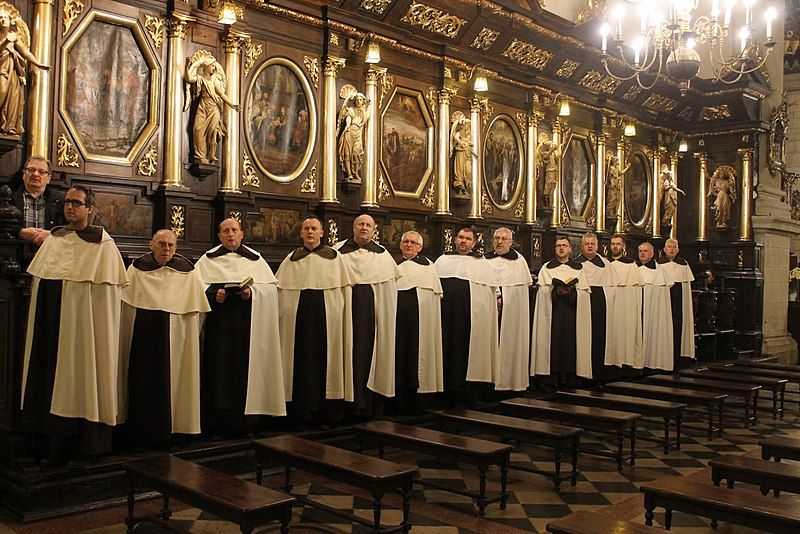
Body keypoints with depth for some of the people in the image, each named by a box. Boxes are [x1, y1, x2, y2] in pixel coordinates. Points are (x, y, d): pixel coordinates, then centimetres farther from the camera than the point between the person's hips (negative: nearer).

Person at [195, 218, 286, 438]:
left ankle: (244, 422, 6)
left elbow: (271, 286, 6)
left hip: (246, 323, 1)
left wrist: (252, 291, -11)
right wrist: (213, 293, -15)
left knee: (245, 368, -2)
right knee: (219, 369, -4)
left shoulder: (255, 259, 13)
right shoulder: (208, 259, 11)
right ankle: (218, 424, 2)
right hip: (219, 323, -1)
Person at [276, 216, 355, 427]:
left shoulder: (334, 257, 9)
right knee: (301, 359, 0)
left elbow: (346, 286, 9)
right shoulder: (291, 259, 12)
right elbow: (280, 287, 9)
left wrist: (342, 313, 1)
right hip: (299, 314, 1)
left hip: (327, 315, -1)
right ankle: (302, 411, 7)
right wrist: (285, 313, -2)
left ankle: (325, 411, 7)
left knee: (326, 359, 0)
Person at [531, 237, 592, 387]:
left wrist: (571, 291, -11)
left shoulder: (578, 268, 13)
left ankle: (569, 375, -1)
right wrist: (556, 289, -14)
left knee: (571, 339, -4)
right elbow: (543, 290, 1)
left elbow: (584, 291, 5)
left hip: (572, 311, 1)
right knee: (553, 339, -7)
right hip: (553, 311, 0)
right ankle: (553, 373, -4)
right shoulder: (547, 267, 11)